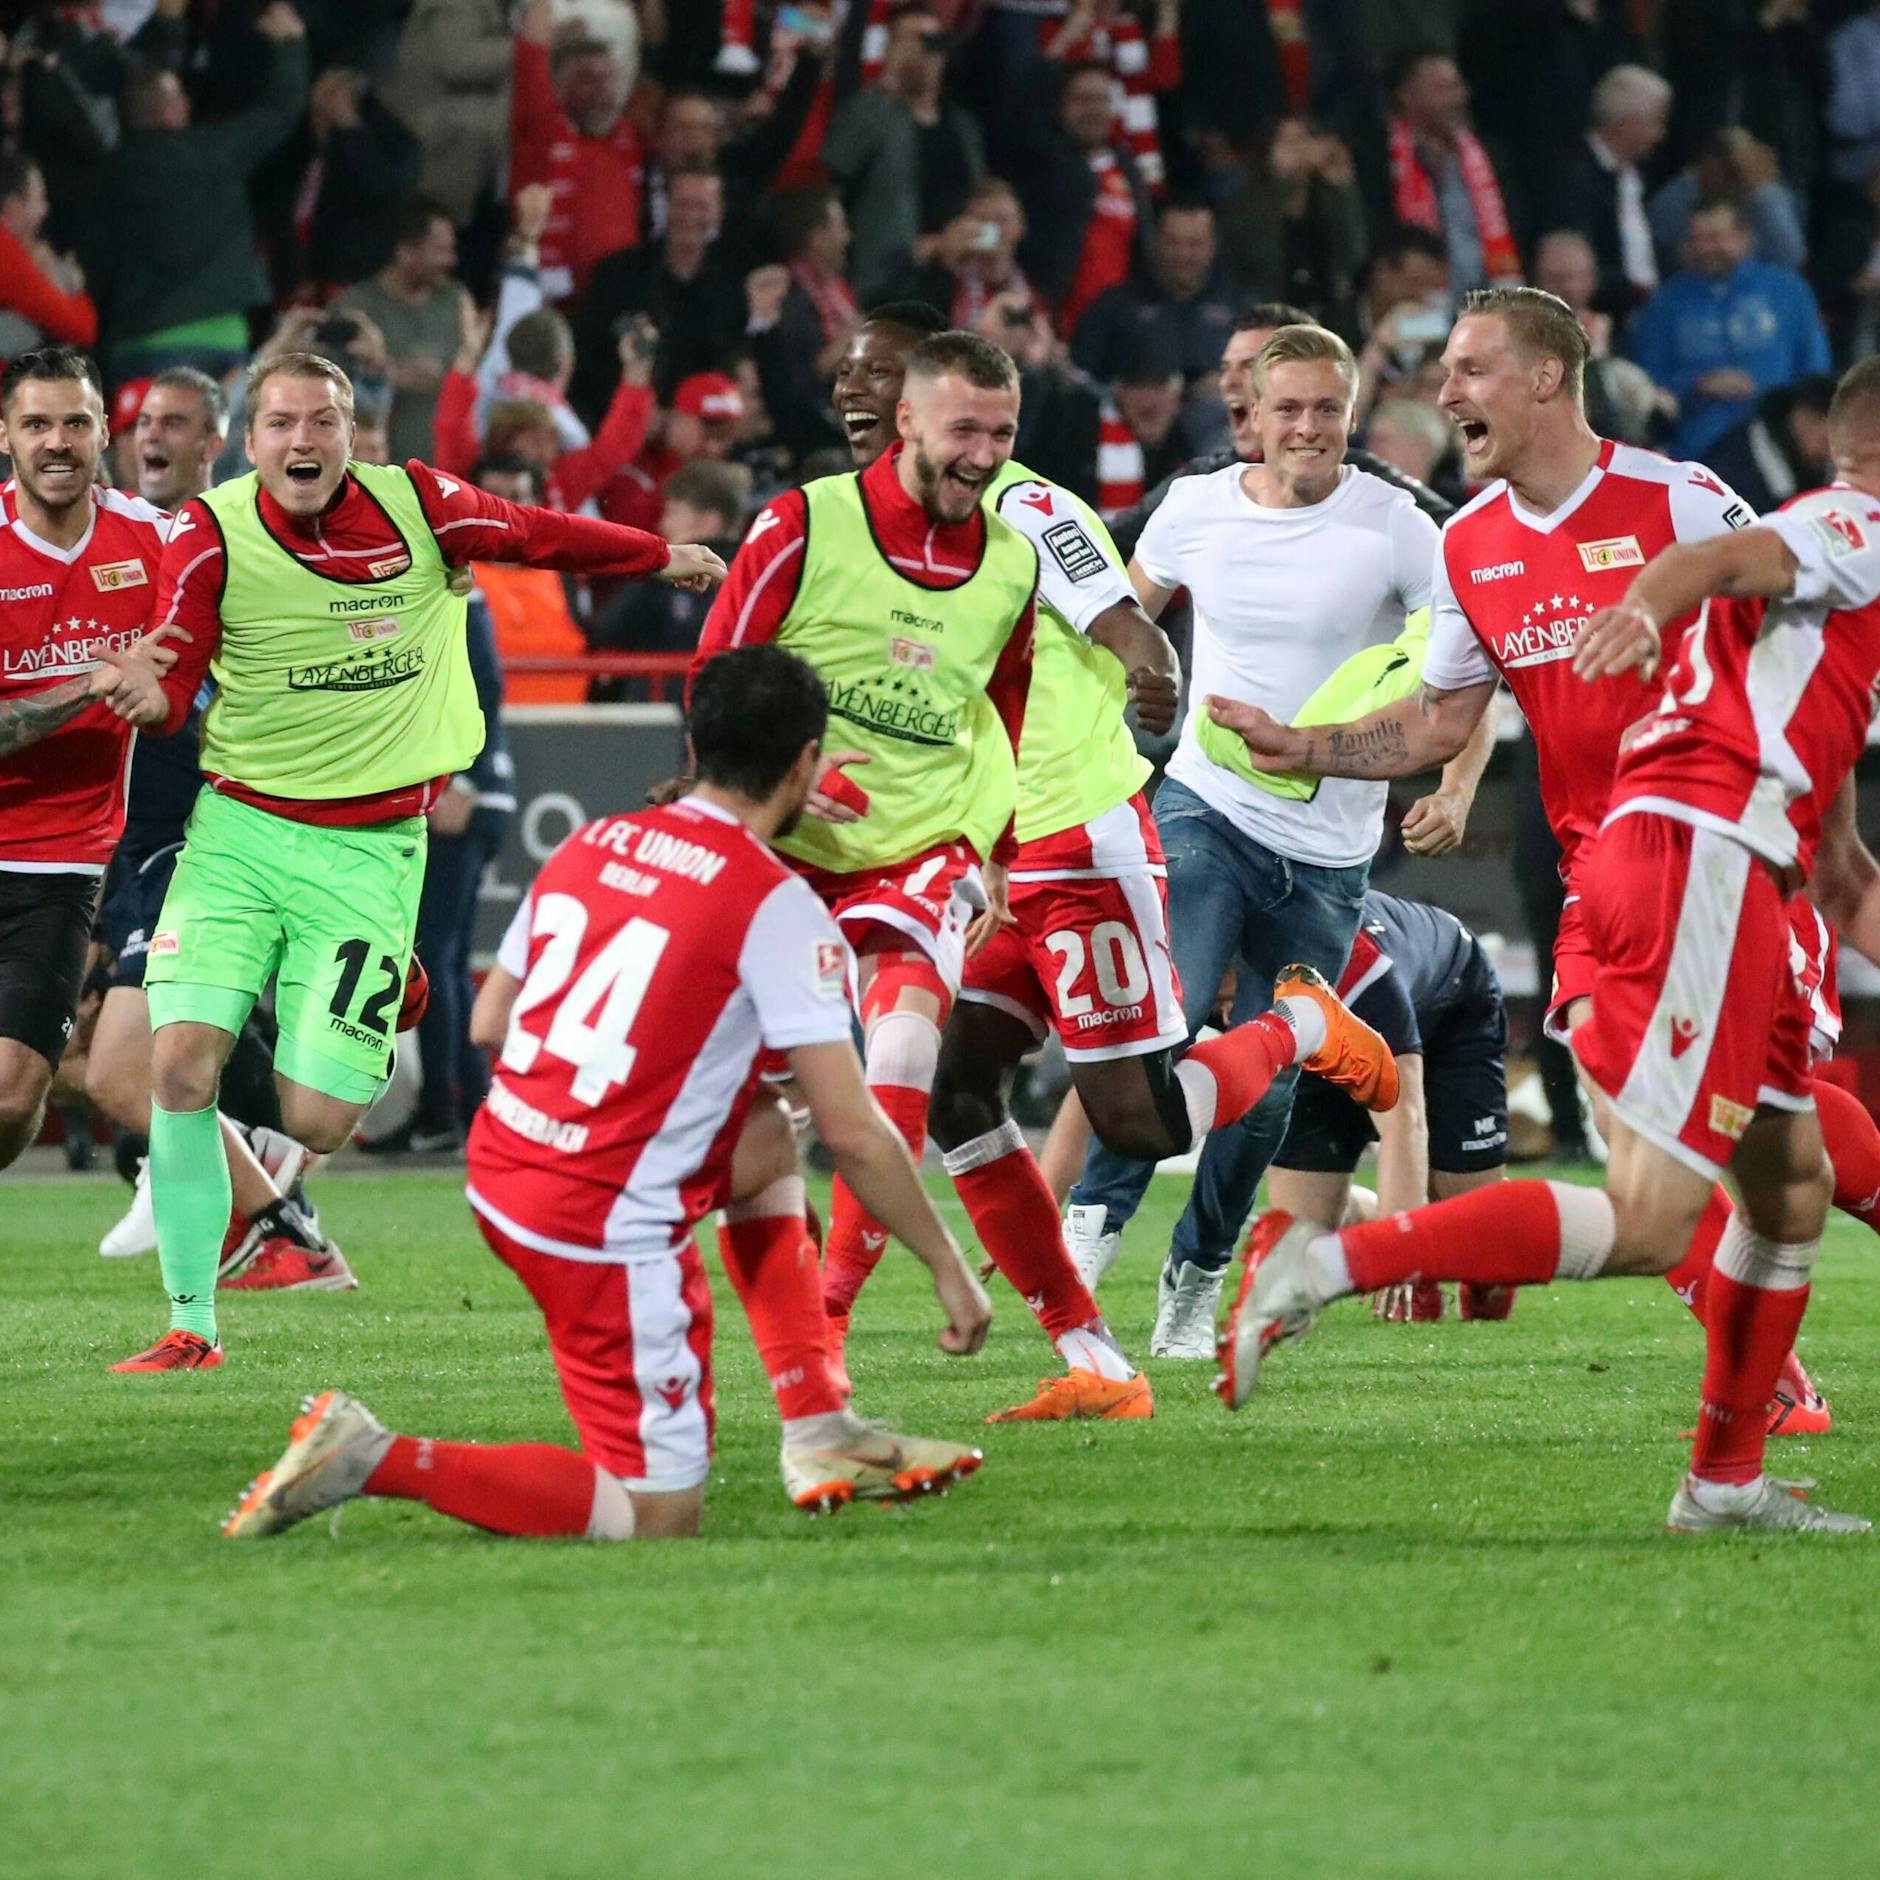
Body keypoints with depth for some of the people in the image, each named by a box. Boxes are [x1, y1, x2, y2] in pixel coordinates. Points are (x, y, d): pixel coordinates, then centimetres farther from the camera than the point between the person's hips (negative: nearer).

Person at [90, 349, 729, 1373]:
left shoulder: (416, 507, -6)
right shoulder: (211, 534, -7)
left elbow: (540, 534, 12)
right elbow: (171, 685, -5)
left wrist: (663, 556, 26)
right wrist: (149, 694, -30)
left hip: (369, 852, 0)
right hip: (240, 827, 0)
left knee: (317, 1124, -9)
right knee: (181, 1065, -17)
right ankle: (191, 1324, -3)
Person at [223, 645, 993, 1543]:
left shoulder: (589, 844, 6)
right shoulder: (775, 903, -12)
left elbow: (487, 1022, 18)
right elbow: (853, 1132, -12)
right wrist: (949, 1267, 0)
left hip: (496, 1172, 8)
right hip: (604, 1226, -8)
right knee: (656, 1516, 0)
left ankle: (821, 1436, 26)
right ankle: (376, 1460, -13)